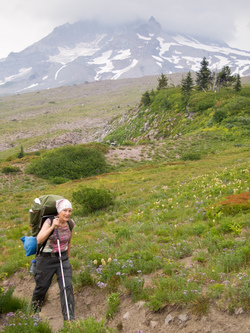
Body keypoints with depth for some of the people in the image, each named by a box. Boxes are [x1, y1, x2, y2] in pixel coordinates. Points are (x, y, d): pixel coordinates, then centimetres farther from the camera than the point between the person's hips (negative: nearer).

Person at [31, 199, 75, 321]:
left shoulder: (70, 224, -3)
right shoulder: (49, 222, -17)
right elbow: (39, 240, -29)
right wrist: (52, 227, -38)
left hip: (62, 258, 3)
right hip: (47, 259, -3)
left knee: (67, 286, -11)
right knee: (42, 286, 14)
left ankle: (69, 317, -4)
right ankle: (34, 306, 46)